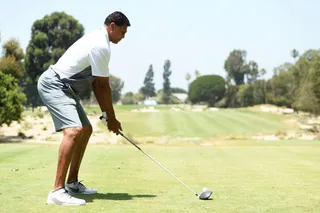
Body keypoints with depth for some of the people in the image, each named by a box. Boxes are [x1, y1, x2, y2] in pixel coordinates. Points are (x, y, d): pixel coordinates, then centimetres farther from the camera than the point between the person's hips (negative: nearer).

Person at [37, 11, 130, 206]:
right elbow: (104, 86, -12)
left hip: (63, 87, 11)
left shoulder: (98, 40, 14)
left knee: (86, 129, 18)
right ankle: (57, 192, -30)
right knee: (73, 130, -27)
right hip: (54, 85, -11)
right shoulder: (101, 46, -18)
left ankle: (72, 183, 23)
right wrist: (112, 118, -3)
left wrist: (106, 114, 8)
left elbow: (97, 84, 13)